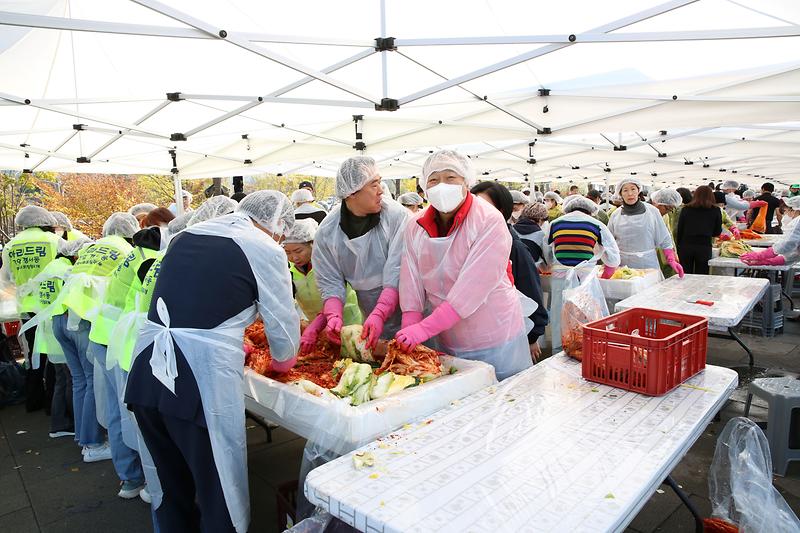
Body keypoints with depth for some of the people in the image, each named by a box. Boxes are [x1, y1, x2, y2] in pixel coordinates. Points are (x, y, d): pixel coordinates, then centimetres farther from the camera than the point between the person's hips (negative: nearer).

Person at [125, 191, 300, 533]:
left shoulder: (186, 235, 14)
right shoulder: (266, 250, -5)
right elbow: (283, 324, 0)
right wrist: (283, 361, 22)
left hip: (145, 375, 7)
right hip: (202, 381, -7)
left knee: (171, 486, 23)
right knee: (220, 492, 10)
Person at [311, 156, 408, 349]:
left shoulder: (397, 216, -14)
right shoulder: (327, 232, -6)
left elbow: (397, 274, -18)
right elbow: (330, 282, -2)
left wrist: (379, 315, -27)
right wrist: (334, 316, -20)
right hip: (370, 319, 2)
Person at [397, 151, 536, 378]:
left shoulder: (489, 222, -17)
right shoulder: (415, 227, -1)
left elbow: (473, 286, -25)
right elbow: (411, 284, -6)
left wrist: (425, 328, -27)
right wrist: (410, 330, -20)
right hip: (444, 344, 4)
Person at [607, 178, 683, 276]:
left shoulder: (652, 211, 1)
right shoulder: (615, 215, 5)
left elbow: (664, 239, 4)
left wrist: (672, 260, -3)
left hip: (648, 264, -1)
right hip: (623, 265, 1)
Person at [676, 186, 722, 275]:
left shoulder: (686, 209, 3)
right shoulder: (715, 211, 2)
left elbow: (679, 230, 5)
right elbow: (717, 232, 8)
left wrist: (678, 246, 13)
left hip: (685, 247, 1)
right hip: (704, 247, -1)